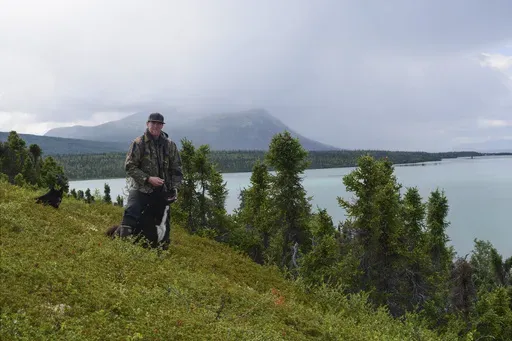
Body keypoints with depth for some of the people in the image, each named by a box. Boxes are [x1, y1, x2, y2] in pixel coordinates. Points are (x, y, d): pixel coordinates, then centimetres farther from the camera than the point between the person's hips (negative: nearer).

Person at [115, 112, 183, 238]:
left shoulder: (170, 145, 5)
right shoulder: (138, 143, -6)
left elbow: (176, 169, 9)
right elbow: (129, 166, -8)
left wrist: (175, 188, -3)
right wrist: (148, 179, -17)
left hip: (162, 191, 4)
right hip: (140, 189, -3)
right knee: (130, 219, -16)